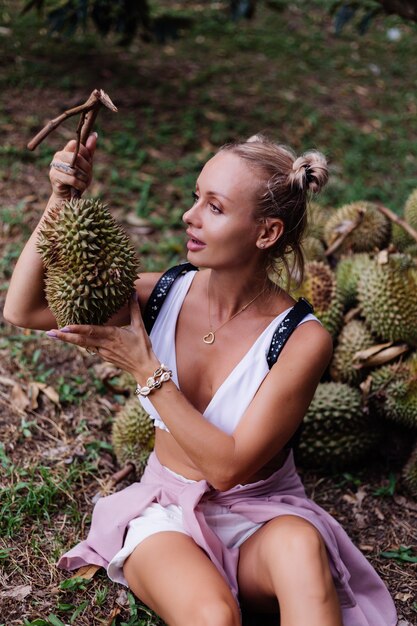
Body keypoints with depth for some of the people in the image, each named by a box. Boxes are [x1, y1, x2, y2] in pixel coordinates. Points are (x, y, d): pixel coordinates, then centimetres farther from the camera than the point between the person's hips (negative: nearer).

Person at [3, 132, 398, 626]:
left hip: (259, 518, -1)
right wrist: (61, 200, -19)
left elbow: (229, 467, -20)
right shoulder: (165, 294, -9)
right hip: (167, 513, 1)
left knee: (300, 547, -37)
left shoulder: (302, 341, -19)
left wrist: (146, 370, -24)